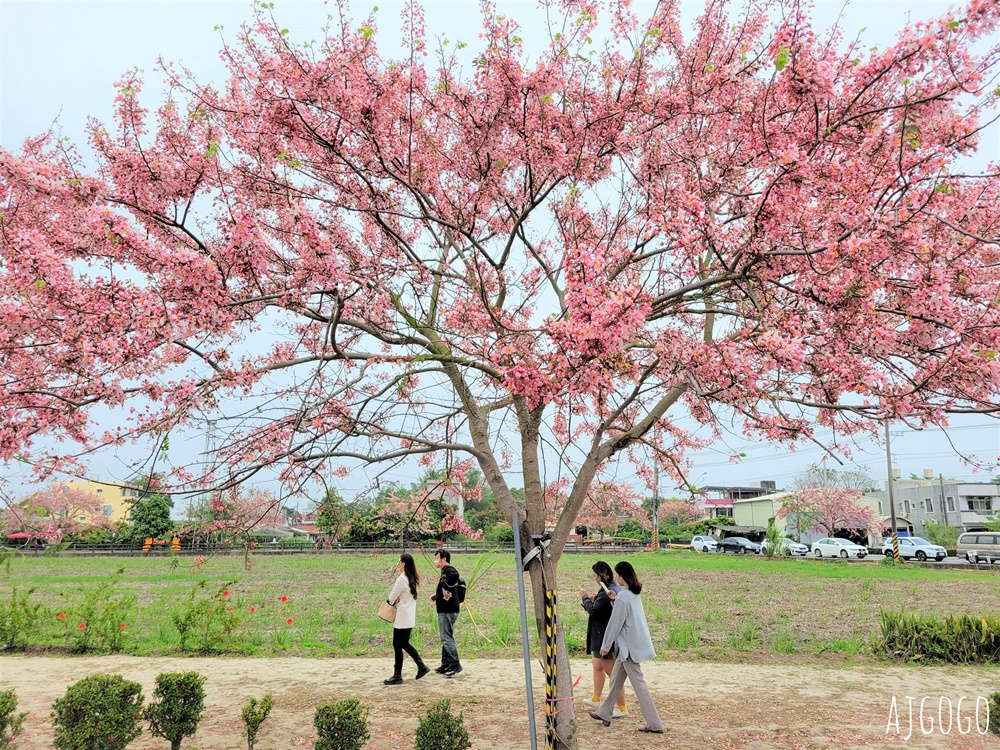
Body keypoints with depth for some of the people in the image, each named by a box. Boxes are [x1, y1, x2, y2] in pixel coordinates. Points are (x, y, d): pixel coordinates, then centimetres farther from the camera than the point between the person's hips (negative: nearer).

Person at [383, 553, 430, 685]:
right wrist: (397, 599, -4)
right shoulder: (412, 579, 9)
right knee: (404, 644, 18)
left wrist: (393, 600, 7)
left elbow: (391, 598, -14)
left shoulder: (401, 580, -19)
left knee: (397, 646, 1)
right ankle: (421, 666, 17)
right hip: (410, 618, 9)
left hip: (402, 618, -9)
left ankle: (397, 676, 9)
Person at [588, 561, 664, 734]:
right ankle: (604, 713, 28)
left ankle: (654, 724, 5)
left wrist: (606, 646, -7)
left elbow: (615, 624, -17)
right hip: (636, 641, 10)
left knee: (638, 684, -1)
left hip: (629, 645, -10)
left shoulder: (623, 596, -21)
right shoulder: (634, 593, 6)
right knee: (615, 679, 18)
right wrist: (616, 599, 7)